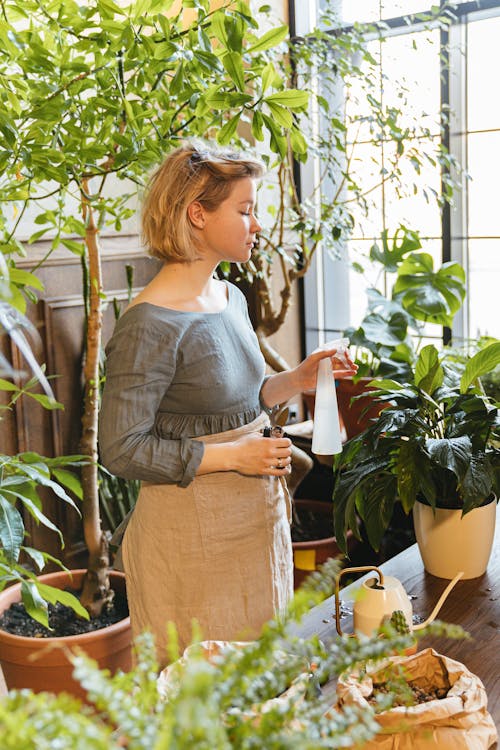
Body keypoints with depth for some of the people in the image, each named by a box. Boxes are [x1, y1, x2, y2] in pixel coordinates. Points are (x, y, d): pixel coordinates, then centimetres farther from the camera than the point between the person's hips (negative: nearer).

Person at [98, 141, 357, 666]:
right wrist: (233, 456, -19)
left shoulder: (231, 298, 5)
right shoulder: (149, 324, -21)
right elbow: (121, 450, -20)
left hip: (257, 515, 8)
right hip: (192, 533, -8)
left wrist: (295, 380, 0)